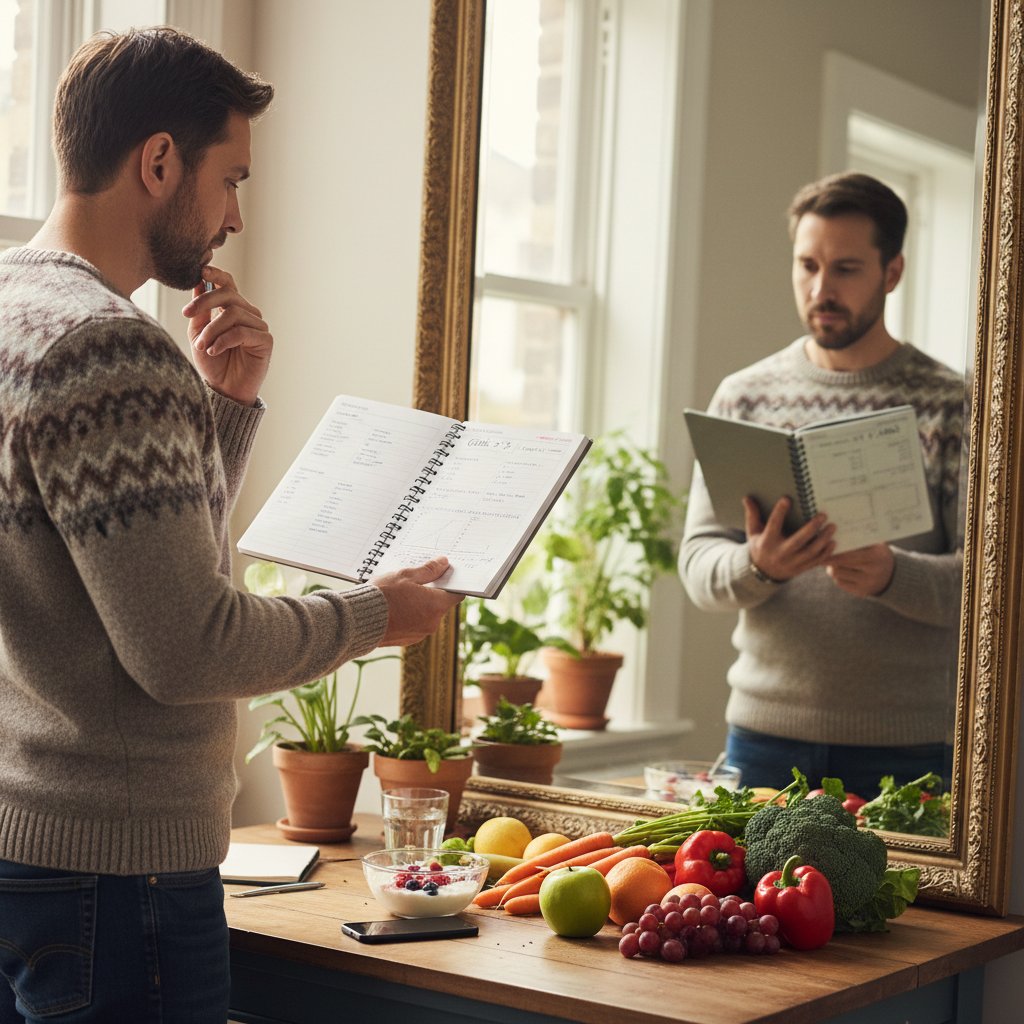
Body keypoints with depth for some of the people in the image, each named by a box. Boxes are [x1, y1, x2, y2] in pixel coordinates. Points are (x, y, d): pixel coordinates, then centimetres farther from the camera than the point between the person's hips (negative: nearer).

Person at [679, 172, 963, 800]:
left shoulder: (951, 405, 0)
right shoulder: (745, 397, 8)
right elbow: (699, 562, 3)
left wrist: (891, 576, -25)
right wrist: (757, 567, -20)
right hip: (765, 732, 2)